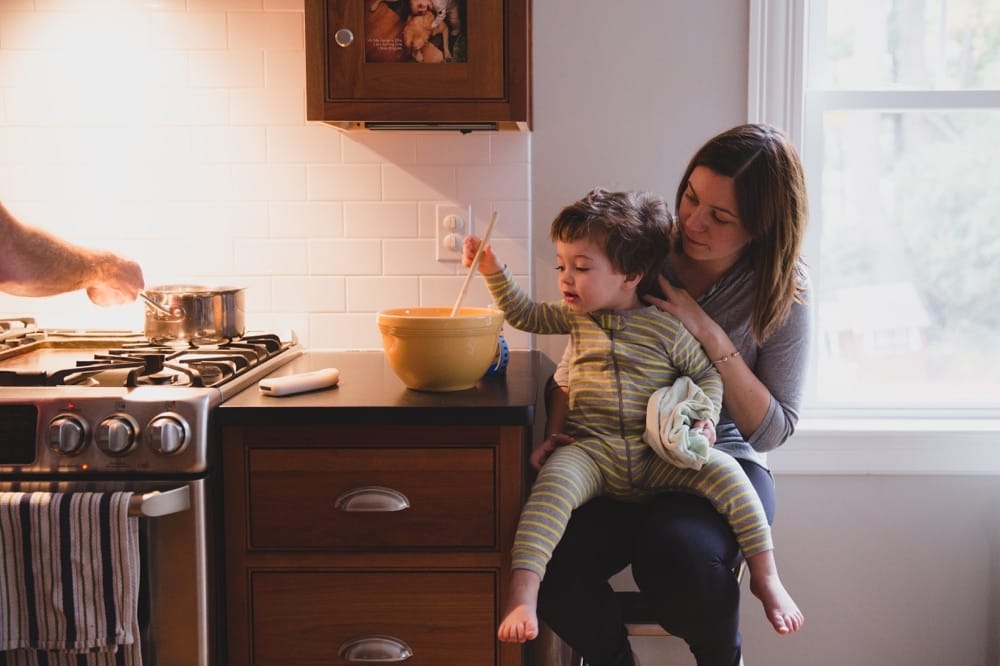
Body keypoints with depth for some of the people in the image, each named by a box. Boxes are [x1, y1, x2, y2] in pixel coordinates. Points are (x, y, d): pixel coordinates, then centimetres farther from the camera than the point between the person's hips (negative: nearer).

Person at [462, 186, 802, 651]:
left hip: (656, 456, -1)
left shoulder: (666, 328, 2)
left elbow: (707, 373, 12)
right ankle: (521, 593, -40)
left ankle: (767, 578, -12)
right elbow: (524, 314, 25)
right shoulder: (576, 318, 13)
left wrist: (705, 416, -5)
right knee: (554, 480, -32)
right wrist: (492, 269, 16)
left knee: (724, 472, -24)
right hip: (593, 452, 1)